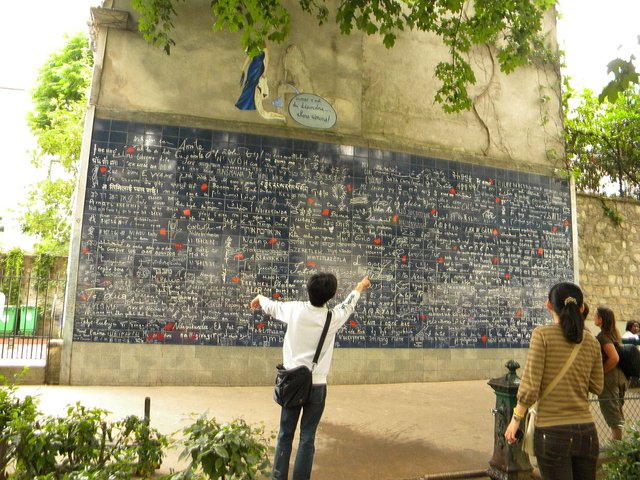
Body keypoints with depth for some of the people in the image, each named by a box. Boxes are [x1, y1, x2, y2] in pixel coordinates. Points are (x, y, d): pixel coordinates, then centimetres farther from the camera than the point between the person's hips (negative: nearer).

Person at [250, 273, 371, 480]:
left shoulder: (295, 309, -8)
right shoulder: (333, 317, -8)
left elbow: (273, 306, 13)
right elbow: (349, 304, 13)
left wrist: (259, 298, 37)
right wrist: (361, 286, 35)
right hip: (316, 385, -2)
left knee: (285, 435, 14)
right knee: (307, 438, 8)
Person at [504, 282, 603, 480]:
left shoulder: (542, 334, -11)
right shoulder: (592, 341, 3)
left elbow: (530, 387, -14)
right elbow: (596, 387, 12)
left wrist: (515, 419, -2)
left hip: (552, 432, -4)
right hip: (586, 431, 5)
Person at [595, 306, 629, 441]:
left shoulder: (602, 336, -17)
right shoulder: (615, 333, 9)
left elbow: (614, 358, -26)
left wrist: (600, 372, -16)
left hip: (609, 376, -9)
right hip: (621, 375, 9)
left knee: (611, 413, 0)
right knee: (617, 411, 18)